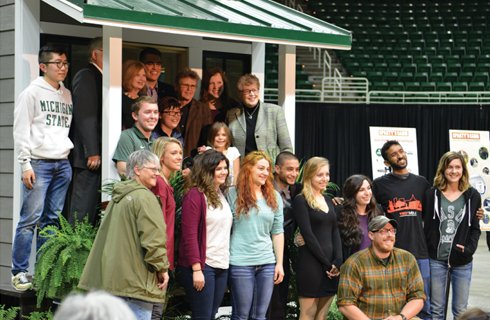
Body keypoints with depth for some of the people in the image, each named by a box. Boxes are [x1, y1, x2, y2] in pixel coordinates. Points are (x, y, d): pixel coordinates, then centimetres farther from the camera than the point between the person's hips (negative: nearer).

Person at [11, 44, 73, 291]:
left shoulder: (67, 95, 16)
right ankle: (19, 272, -3)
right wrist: (26, 164, -11)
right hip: (39, 163, -5)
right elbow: (21, 131, -4)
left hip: (62, 164, 5)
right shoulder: (32, 93, -1)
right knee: (31, 219, -9)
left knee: (52, 219, 6)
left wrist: (69, 149, 11)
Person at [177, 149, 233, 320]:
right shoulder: (195, 195, -10)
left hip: (222, 266, 8)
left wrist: (226, 264, 11)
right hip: (202, 266, -8)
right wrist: (196, 269, -18)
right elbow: (189, 235, -13)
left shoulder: (221, 195, 16)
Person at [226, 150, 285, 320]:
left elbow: (278, 232, 13)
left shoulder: (274, 197, 11)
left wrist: (279, 263, 9)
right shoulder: (233, 195, 0)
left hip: (267, 263, 4)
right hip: (240, 262, -4)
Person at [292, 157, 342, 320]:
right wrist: (326, 263, -11)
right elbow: (308, 235, -11)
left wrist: (338, 261, -3)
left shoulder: (328, 200, 16)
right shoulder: (301, 201, -6)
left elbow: (335, 232, 12)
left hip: (331, 267, 7)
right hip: (310, 265, -7)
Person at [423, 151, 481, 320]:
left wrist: (469, 249, -9)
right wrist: (425, 250, -9)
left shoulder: (472, 196, 5)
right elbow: (426, 225, 1)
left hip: (462, 262, 0)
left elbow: (475, 228, 7)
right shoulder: (432, 194, 3)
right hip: (437, 260, 0)